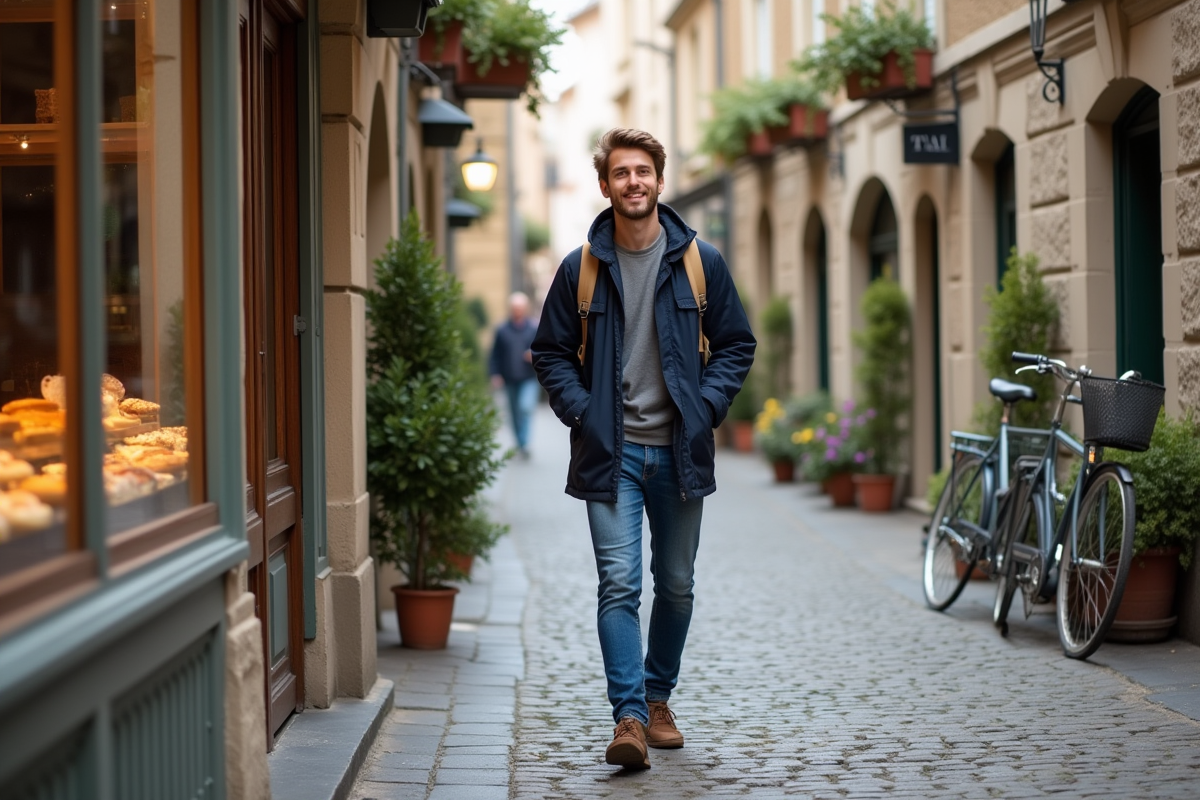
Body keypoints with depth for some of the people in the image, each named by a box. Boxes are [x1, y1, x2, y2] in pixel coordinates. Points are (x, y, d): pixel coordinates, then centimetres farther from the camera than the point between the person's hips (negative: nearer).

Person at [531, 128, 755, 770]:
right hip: (611, 451, -2)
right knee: (619, 583, -12)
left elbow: (736, 345, 8)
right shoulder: (581, 267, 2)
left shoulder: (700, 261, 3)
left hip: (678, 450, 2)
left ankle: (658, 698, 29)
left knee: (675, 586, 11)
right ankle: (629, 717, -14)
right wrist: (579, 410, -6)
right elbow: (551, 351, 9)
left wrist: (704, 406, -6)